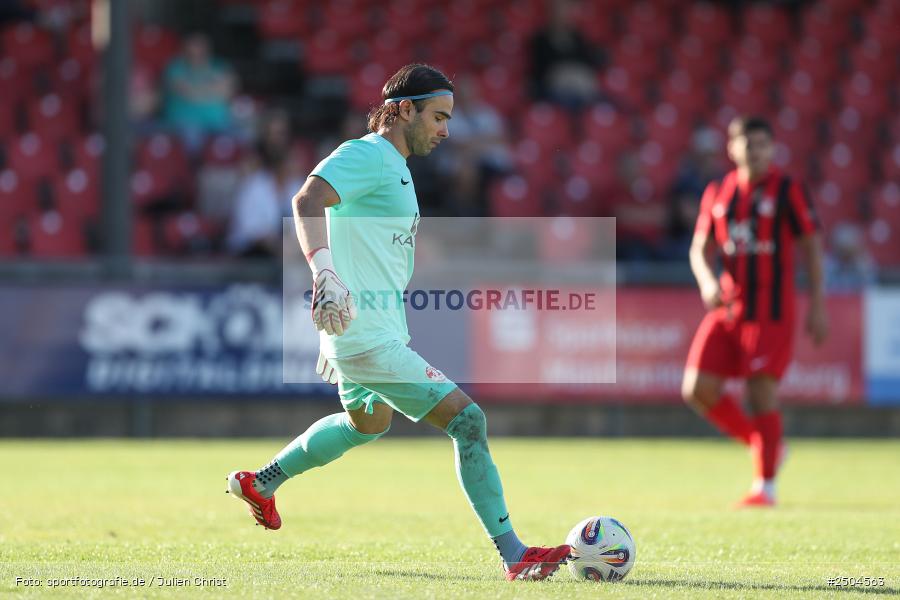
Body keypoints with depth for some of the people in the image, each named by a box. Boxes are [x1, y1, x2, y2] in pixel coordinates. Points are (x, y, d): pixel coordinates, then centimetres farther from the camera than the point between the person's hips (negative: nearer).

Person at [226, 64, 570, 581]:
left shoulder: (393, 164, 16)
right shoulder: (367, 155, -16)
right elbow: (307, 201, -33)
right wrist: (325, 272, -48)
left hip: (378, 331, 11)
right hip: (370, 339, -11)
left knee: (368, 425, 36)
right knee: (468, 421, -14)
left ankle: (261, 483, 49)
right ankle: (514, 556, -12)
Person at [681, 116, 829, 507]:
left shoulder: (787, 191, -3)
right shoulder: (717, 193, 9)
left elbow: (812, 246, -1)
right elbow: (700, 248, 13)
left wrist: (817, 305, -6)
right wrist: (707, 281, -9)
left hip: (771, 311, -5)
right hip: (727, 309, 5)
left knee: (761, 394, -10)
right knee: (698, 390, -3)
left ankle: (765, 487, 0)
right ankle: (767, 445, 16)